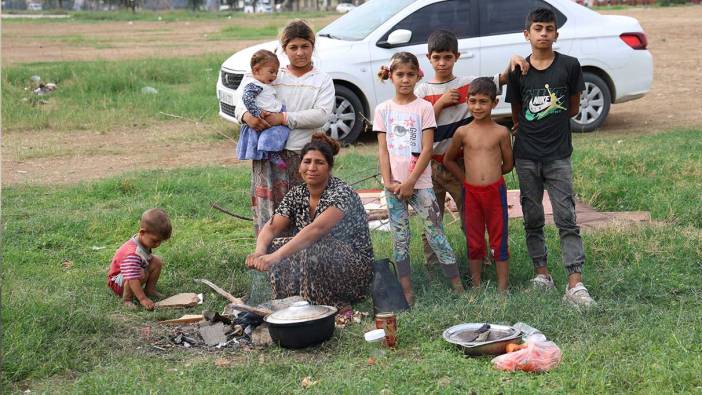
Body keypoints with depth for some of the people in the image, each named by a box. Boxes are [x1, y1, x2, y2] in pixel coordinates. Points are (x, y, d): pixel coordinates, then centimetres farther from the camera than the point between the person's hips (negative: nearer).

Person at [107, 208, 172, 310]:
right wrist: (143, 299, -43)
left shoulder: (144, 241, -11)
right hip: (117, 282, -9)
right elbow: (132, 278, -42)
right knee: (140, 274, -37)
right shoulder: (132, 253, -38)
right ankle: (127, 299, -15)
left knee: (157, 261, -6)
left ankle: (149, 290, 7)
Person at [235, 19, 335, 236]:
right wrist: (246, 116, -12)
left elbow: (321, 115, -10)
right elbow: (242, 100, 12)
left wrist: (283, 118, -18)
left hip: (304, 154, -1)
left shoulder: (322, 80, 6)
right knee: (268, 212, -2)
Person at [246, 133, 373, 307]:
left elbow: (317, 229, -34)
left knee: (310, 249, -33)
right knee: (274, 246, -15)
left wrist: (276, 256, -42)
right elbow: (271, 228, -5)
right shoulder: (296, 195, 3)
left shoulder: (341, 193, -19)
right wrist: (259, 251, -28)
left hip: (355, 267, -6)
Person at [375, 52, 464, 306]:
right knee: (399, 239, 6)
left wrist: (410, 182, -13)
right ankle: (406, 290, 13)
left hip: (419, 182, -2)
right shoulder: (383, 109, 6)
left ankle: (458, 287, 1)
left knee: (435, 234, -3)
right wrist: (388, 181, -9)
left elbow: (427, 149, -6)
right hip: (394, 184, 3)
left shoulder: (424, 107, -1)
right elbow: (382, 149, 3)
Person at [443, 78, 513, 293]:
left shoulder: (501, 132, -3)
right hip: (470, 192, 1)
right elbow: (448, 160, 11)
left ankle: (503, 289, 14)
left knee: (499, 241, 6)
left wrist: (490, 175, 10)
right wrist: (468, 178, 5)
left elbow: (508, 164, 6)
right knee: (474, 242, 10)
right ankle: (476, 287, 20)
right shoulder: (463, 132, -1)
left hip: (495, 191, -1)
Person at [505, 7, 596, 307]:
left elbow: (573, 108, 6)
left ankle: (575, 285, -7)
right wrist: (530, 127, 5)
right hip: (526, 156, 2)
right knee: (532, 220, 10)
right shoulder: (518, 71, 0)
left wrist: (542, 123, 7)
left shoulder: (569, 66, -3)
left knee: (567, 219, -5)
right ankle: (541, 272, 23)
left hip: (558, 155, -2)